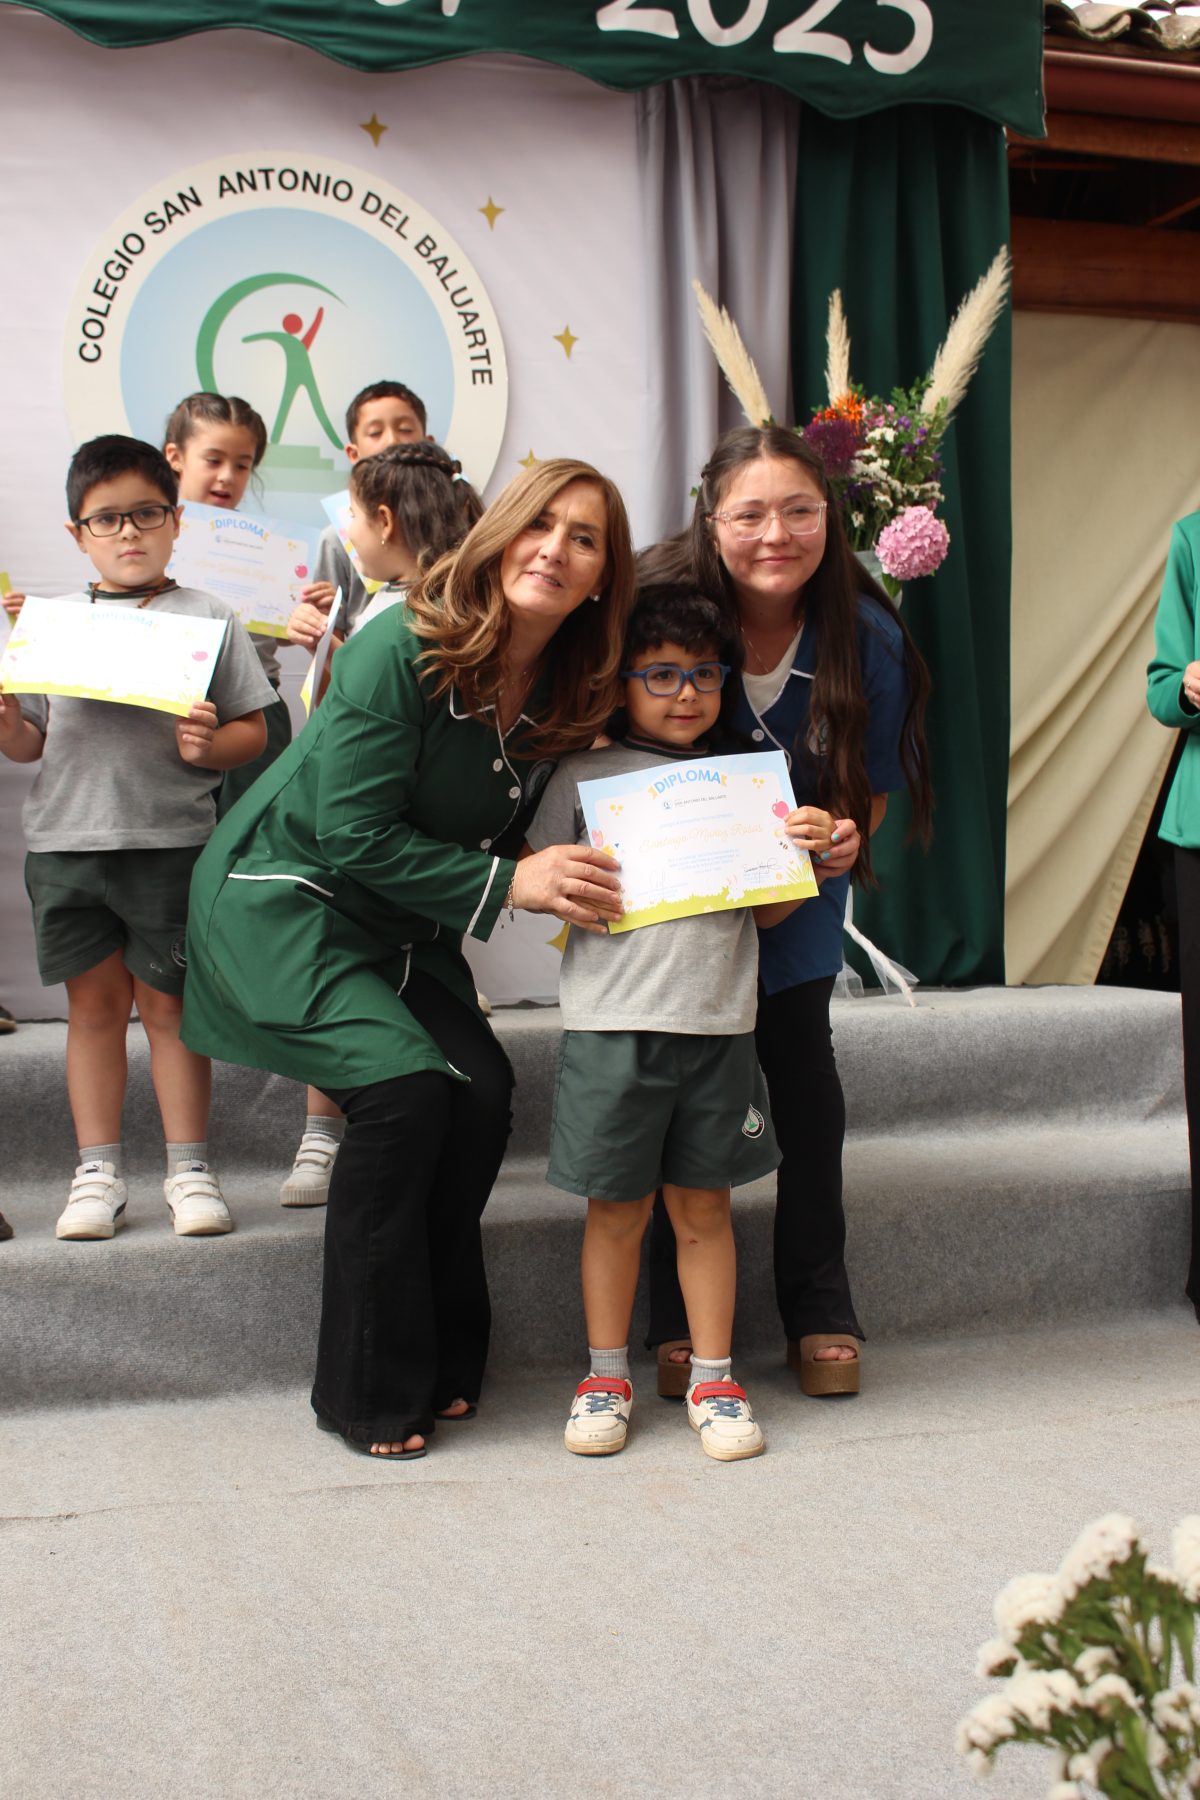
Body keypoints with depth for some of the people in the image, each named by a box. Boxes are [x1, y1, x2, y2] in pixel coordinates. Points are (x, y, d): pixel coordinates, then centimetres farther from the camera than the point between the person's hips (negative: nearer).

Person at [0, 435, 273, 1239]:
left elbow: (254, 731, 1)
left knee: (167, 1001, 3)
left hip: (170, 840, -3)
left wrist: (209, 746, -19)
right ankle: (97, 1174, 17)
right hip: (66, 838, 3)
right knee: (94, 1000, 9)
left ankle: (190, 1169, 15)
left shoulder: (206, 617, 2)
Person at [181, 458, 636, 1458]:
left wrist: (569, 883, -10)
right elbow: (356, 832, -23)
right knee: (406, 1084, -23)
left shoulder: (570, 696, -2)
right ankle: (367, 1393, -9)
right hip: (282, 897, -6)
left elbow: (509, 839, 10)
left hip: (402, 926, 6)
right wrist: (507, 883, -26)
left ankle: (441, 1362, 5)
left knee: (483, 1089, -14)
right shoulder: (403, 647, -22)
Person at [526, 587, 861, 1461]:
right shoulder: (585, 777, 5)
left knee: (703, 1204, 10)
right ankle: (607, 1375, 23)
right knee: (618, 1207, 7)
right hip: (613, 1020, -2)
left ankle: (713, 1377, 22)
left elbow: (769, 913, 13)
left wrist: (806, 855, -4)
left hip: (718, 1022, 2)